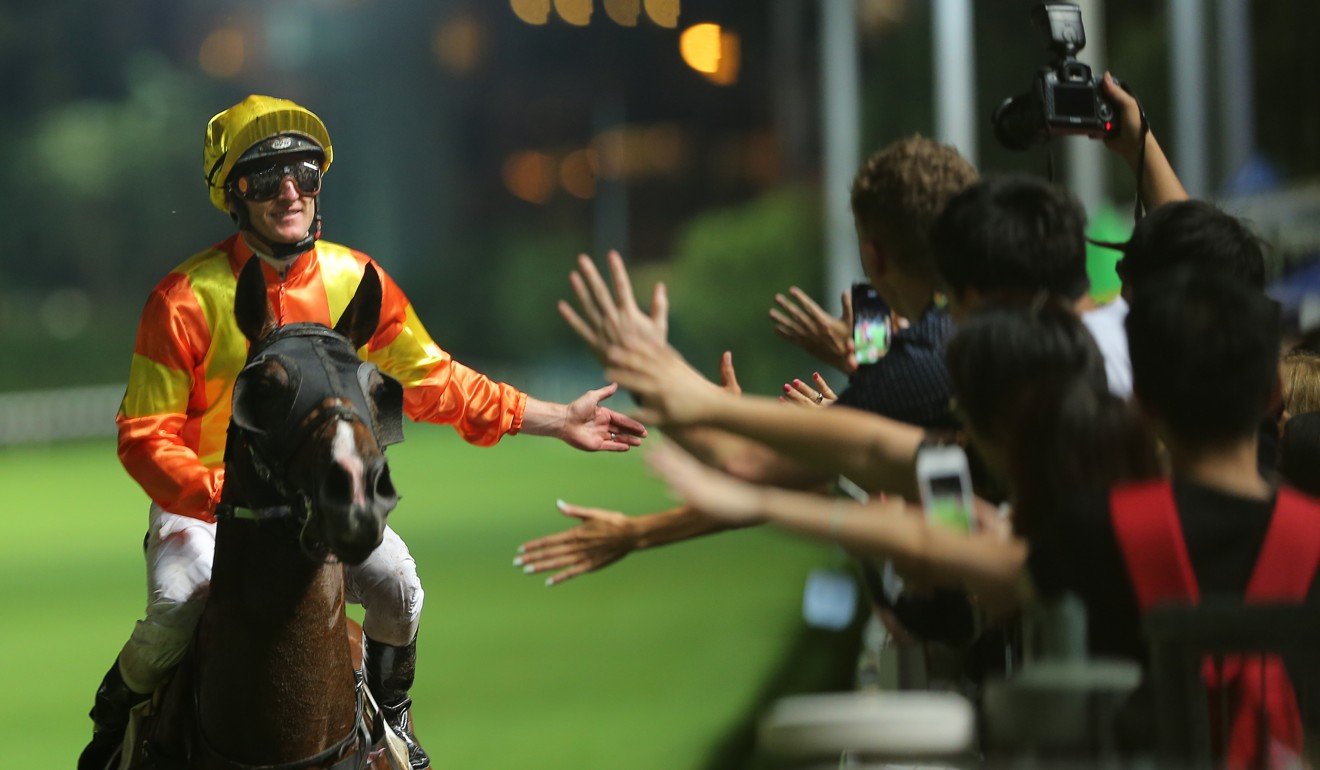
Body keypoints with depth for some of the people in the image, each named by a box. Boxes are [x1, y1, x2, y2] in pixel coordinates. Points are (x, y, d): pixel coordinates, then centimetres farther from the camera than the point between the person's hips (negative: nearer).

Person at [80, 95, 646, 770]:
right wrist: (226, 494, -32)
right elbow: (145, 436, -15)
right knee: (178, 607, -30)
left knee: (395, 580, -21)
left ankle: (389, 713, 11)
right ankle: (115, 715, 3)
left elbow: (434, 382, 7)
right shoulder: (186, 298, -16)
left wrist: (558, 421, 5)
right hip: (202, 500, -3)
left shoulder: (356, 282, -3)